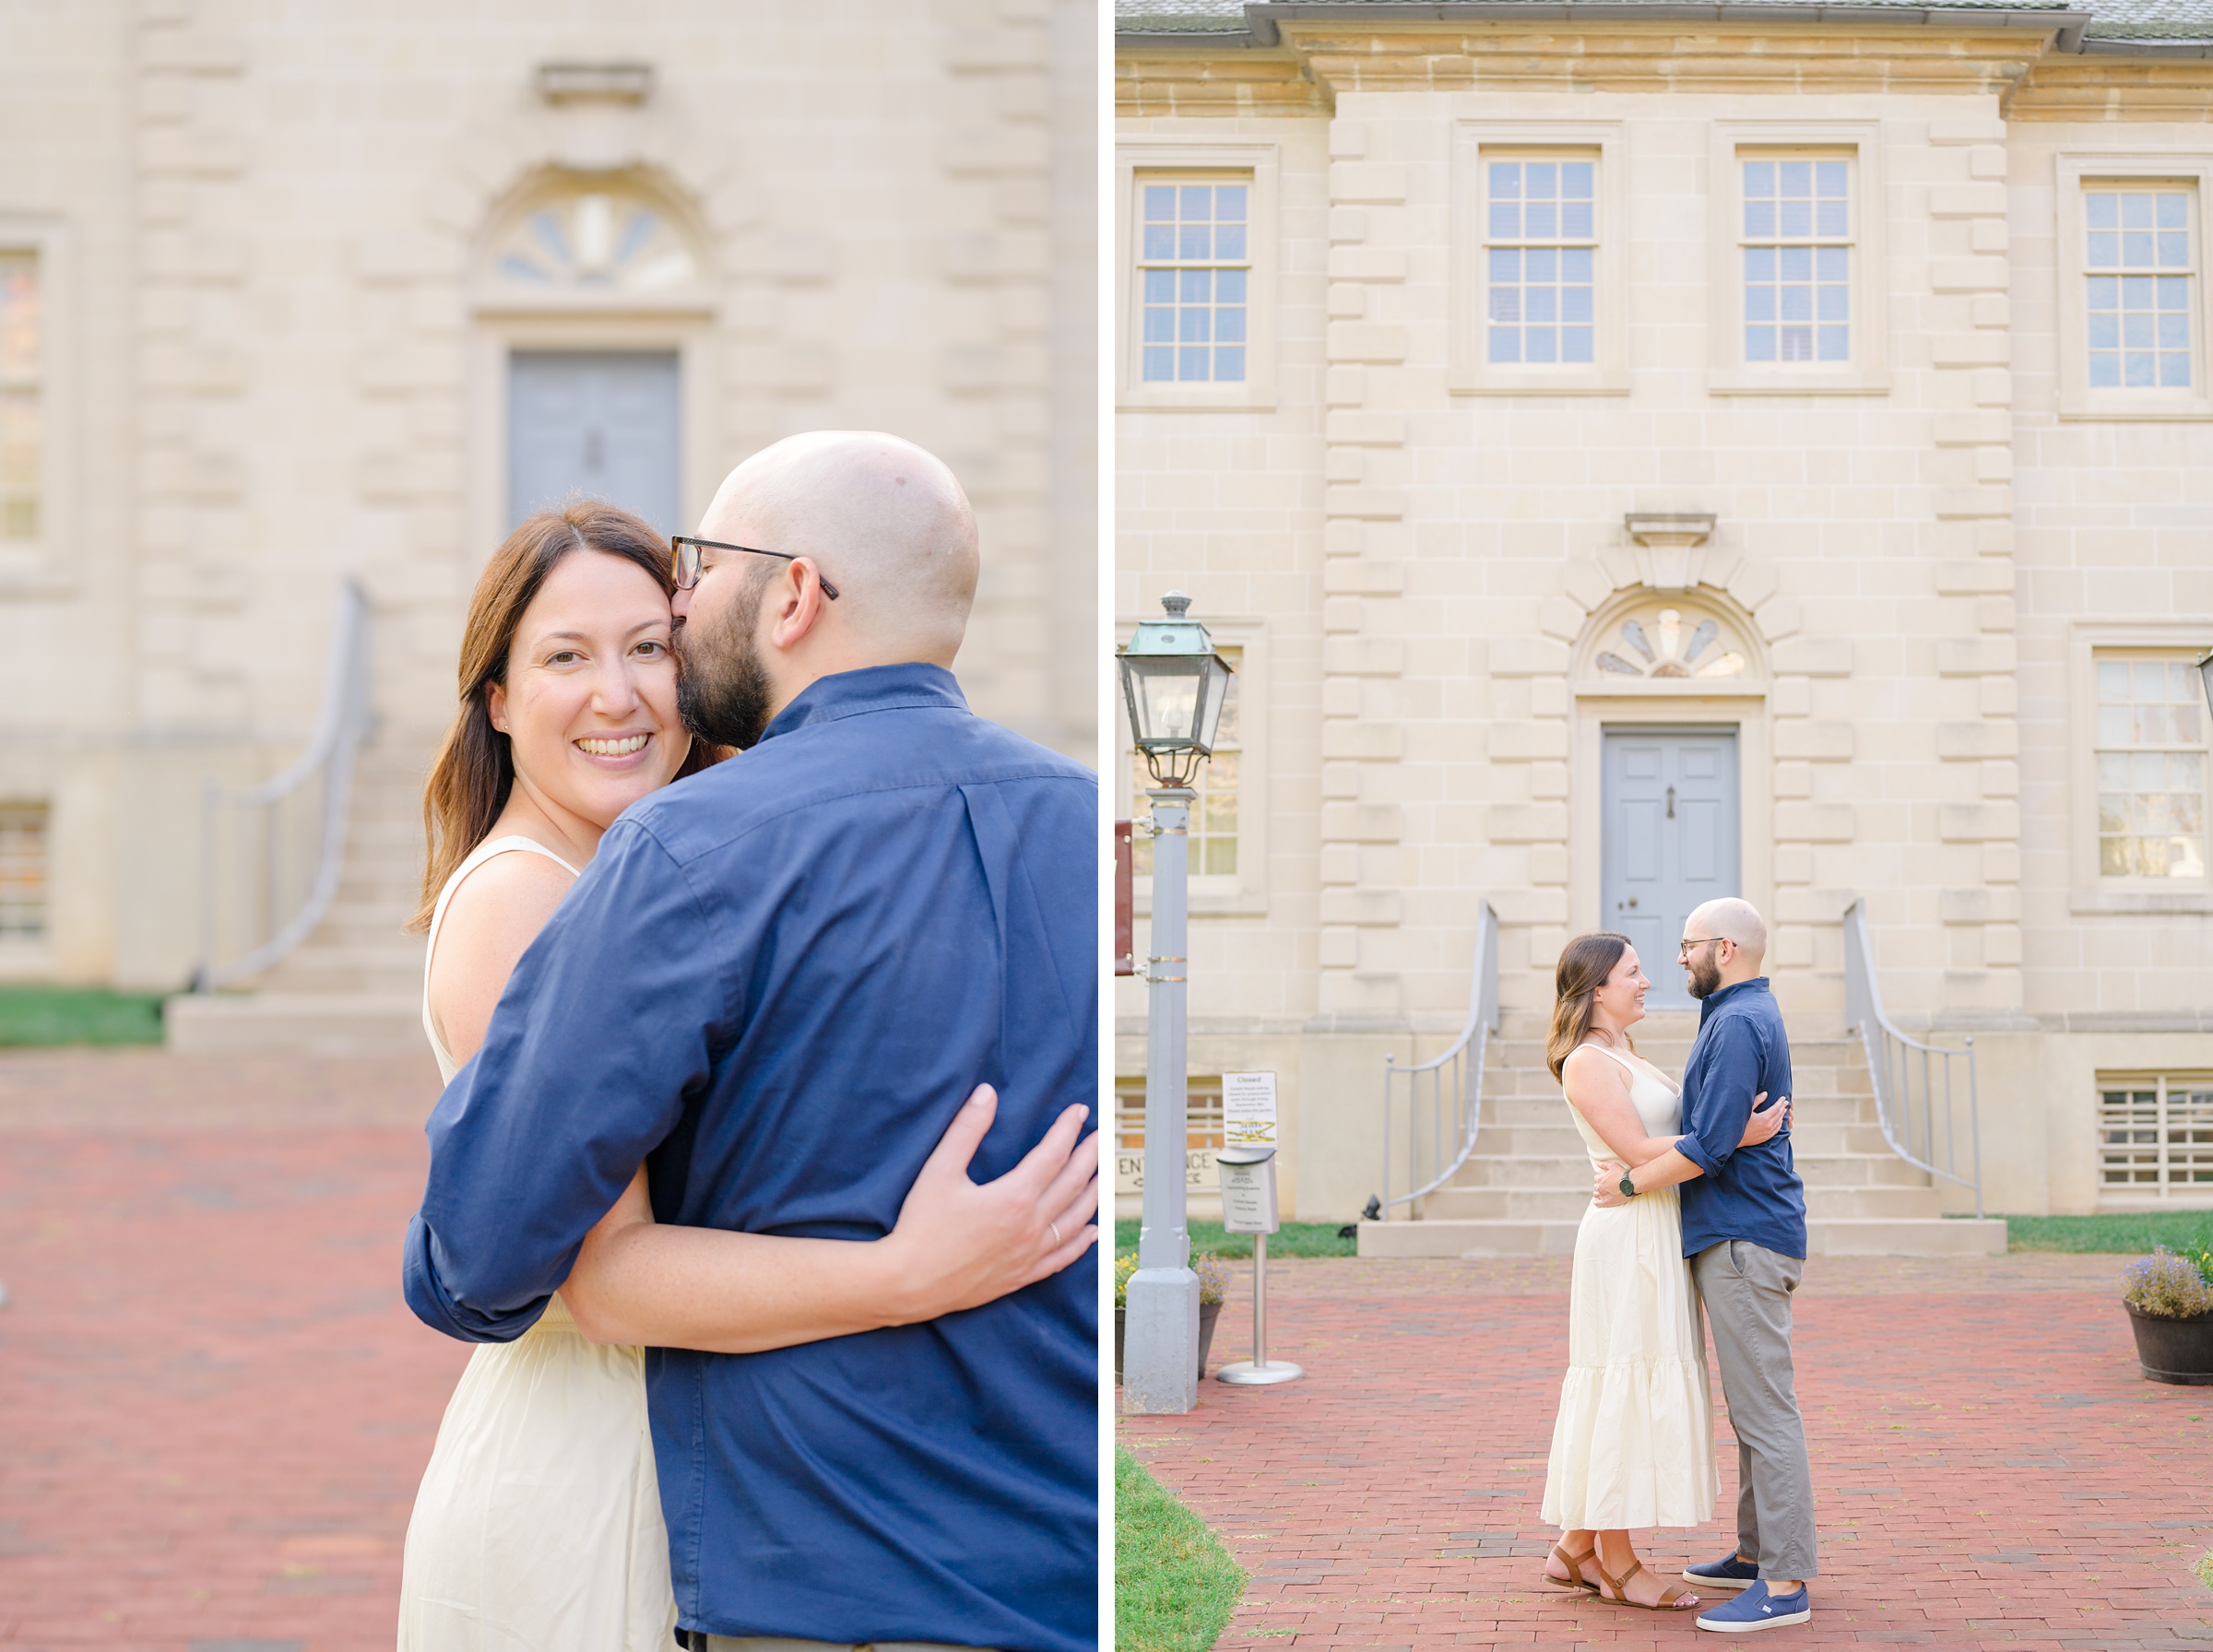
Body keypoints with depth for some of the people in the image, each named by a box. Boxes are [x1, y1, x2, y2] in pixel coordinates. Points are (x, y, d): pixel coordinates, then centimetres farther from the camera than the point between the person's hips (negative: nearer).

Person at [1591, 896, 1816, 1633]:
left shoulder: (1738, 1023, -15)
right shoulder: (1748, 1015, 18)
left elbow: (1712, 1145, -22)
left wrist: (1628, 1183, -11)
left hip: (1743, 1240, -11)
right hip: (1735, 1237, 11)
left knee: (1765, 1411, -10)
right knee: (1754, 1409, 15)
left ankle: (1785, 1584, -9)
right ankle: (1757, 1553, 23)